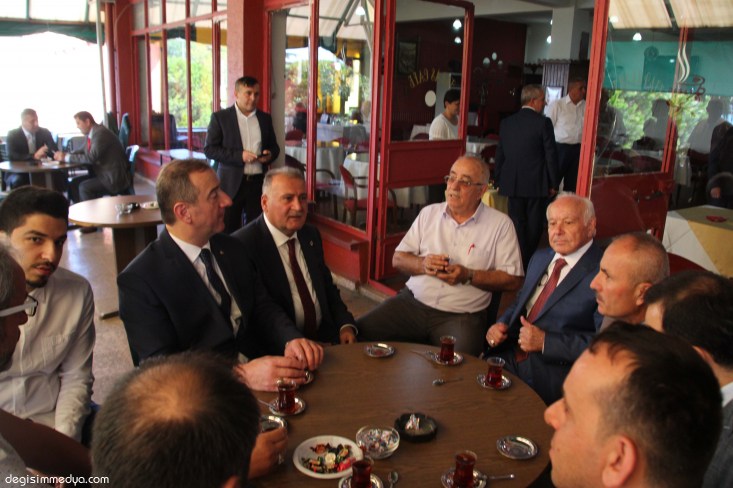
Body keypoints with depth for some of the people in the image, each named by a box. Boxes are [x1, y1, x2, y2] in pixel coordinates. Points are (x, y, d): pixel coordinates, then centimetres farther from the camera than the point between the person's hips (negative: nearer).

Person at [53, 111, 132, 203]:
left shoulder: (101, 133, -19)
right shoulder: (92, 133, 8)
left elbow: (91, 158, -25)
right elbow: (84, 151, 19)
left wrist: (67, 157, -16)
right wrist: (65, 154, 1)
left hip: (115, 178, -10)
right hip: (103, 173, 10)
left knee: (84, 187, -21)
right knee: (74, 183, 4)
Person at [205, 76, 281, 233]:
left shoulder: (265, 118, 12)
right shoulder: (220, 117, 0)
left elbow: (274, 146, 19)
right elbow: (209, 149, -5)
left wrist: (270, 154, -5)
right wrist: (239, 156, -17)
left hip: (259, 183, 3)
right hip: (232, 183, -3)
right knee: (229, 231, 1)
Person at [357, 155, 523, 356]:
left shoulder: (501, 224, 2)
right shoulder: (429, 213, 13)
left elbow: (513, 280, -1)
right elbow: (398, 259, 14)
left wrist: (468, 275, -13)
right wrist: (422, 264, -8)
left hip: (461, 315, -3)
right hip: (412, 302, 4)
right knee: (358, 334, -15)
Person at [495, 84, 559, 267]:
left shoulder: (506, 123, 5)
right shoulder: (543, 122, -9)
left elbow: (500, 155, 10)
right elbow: (551, 155, -8)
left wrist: (500, 180, 18)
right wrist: (554, 183, 0)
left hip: (513, 183, 4)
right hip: (537, 184, -3)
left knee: (517, 224, 9)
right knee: (533, 226, 8)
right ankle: (529, 261, 15)